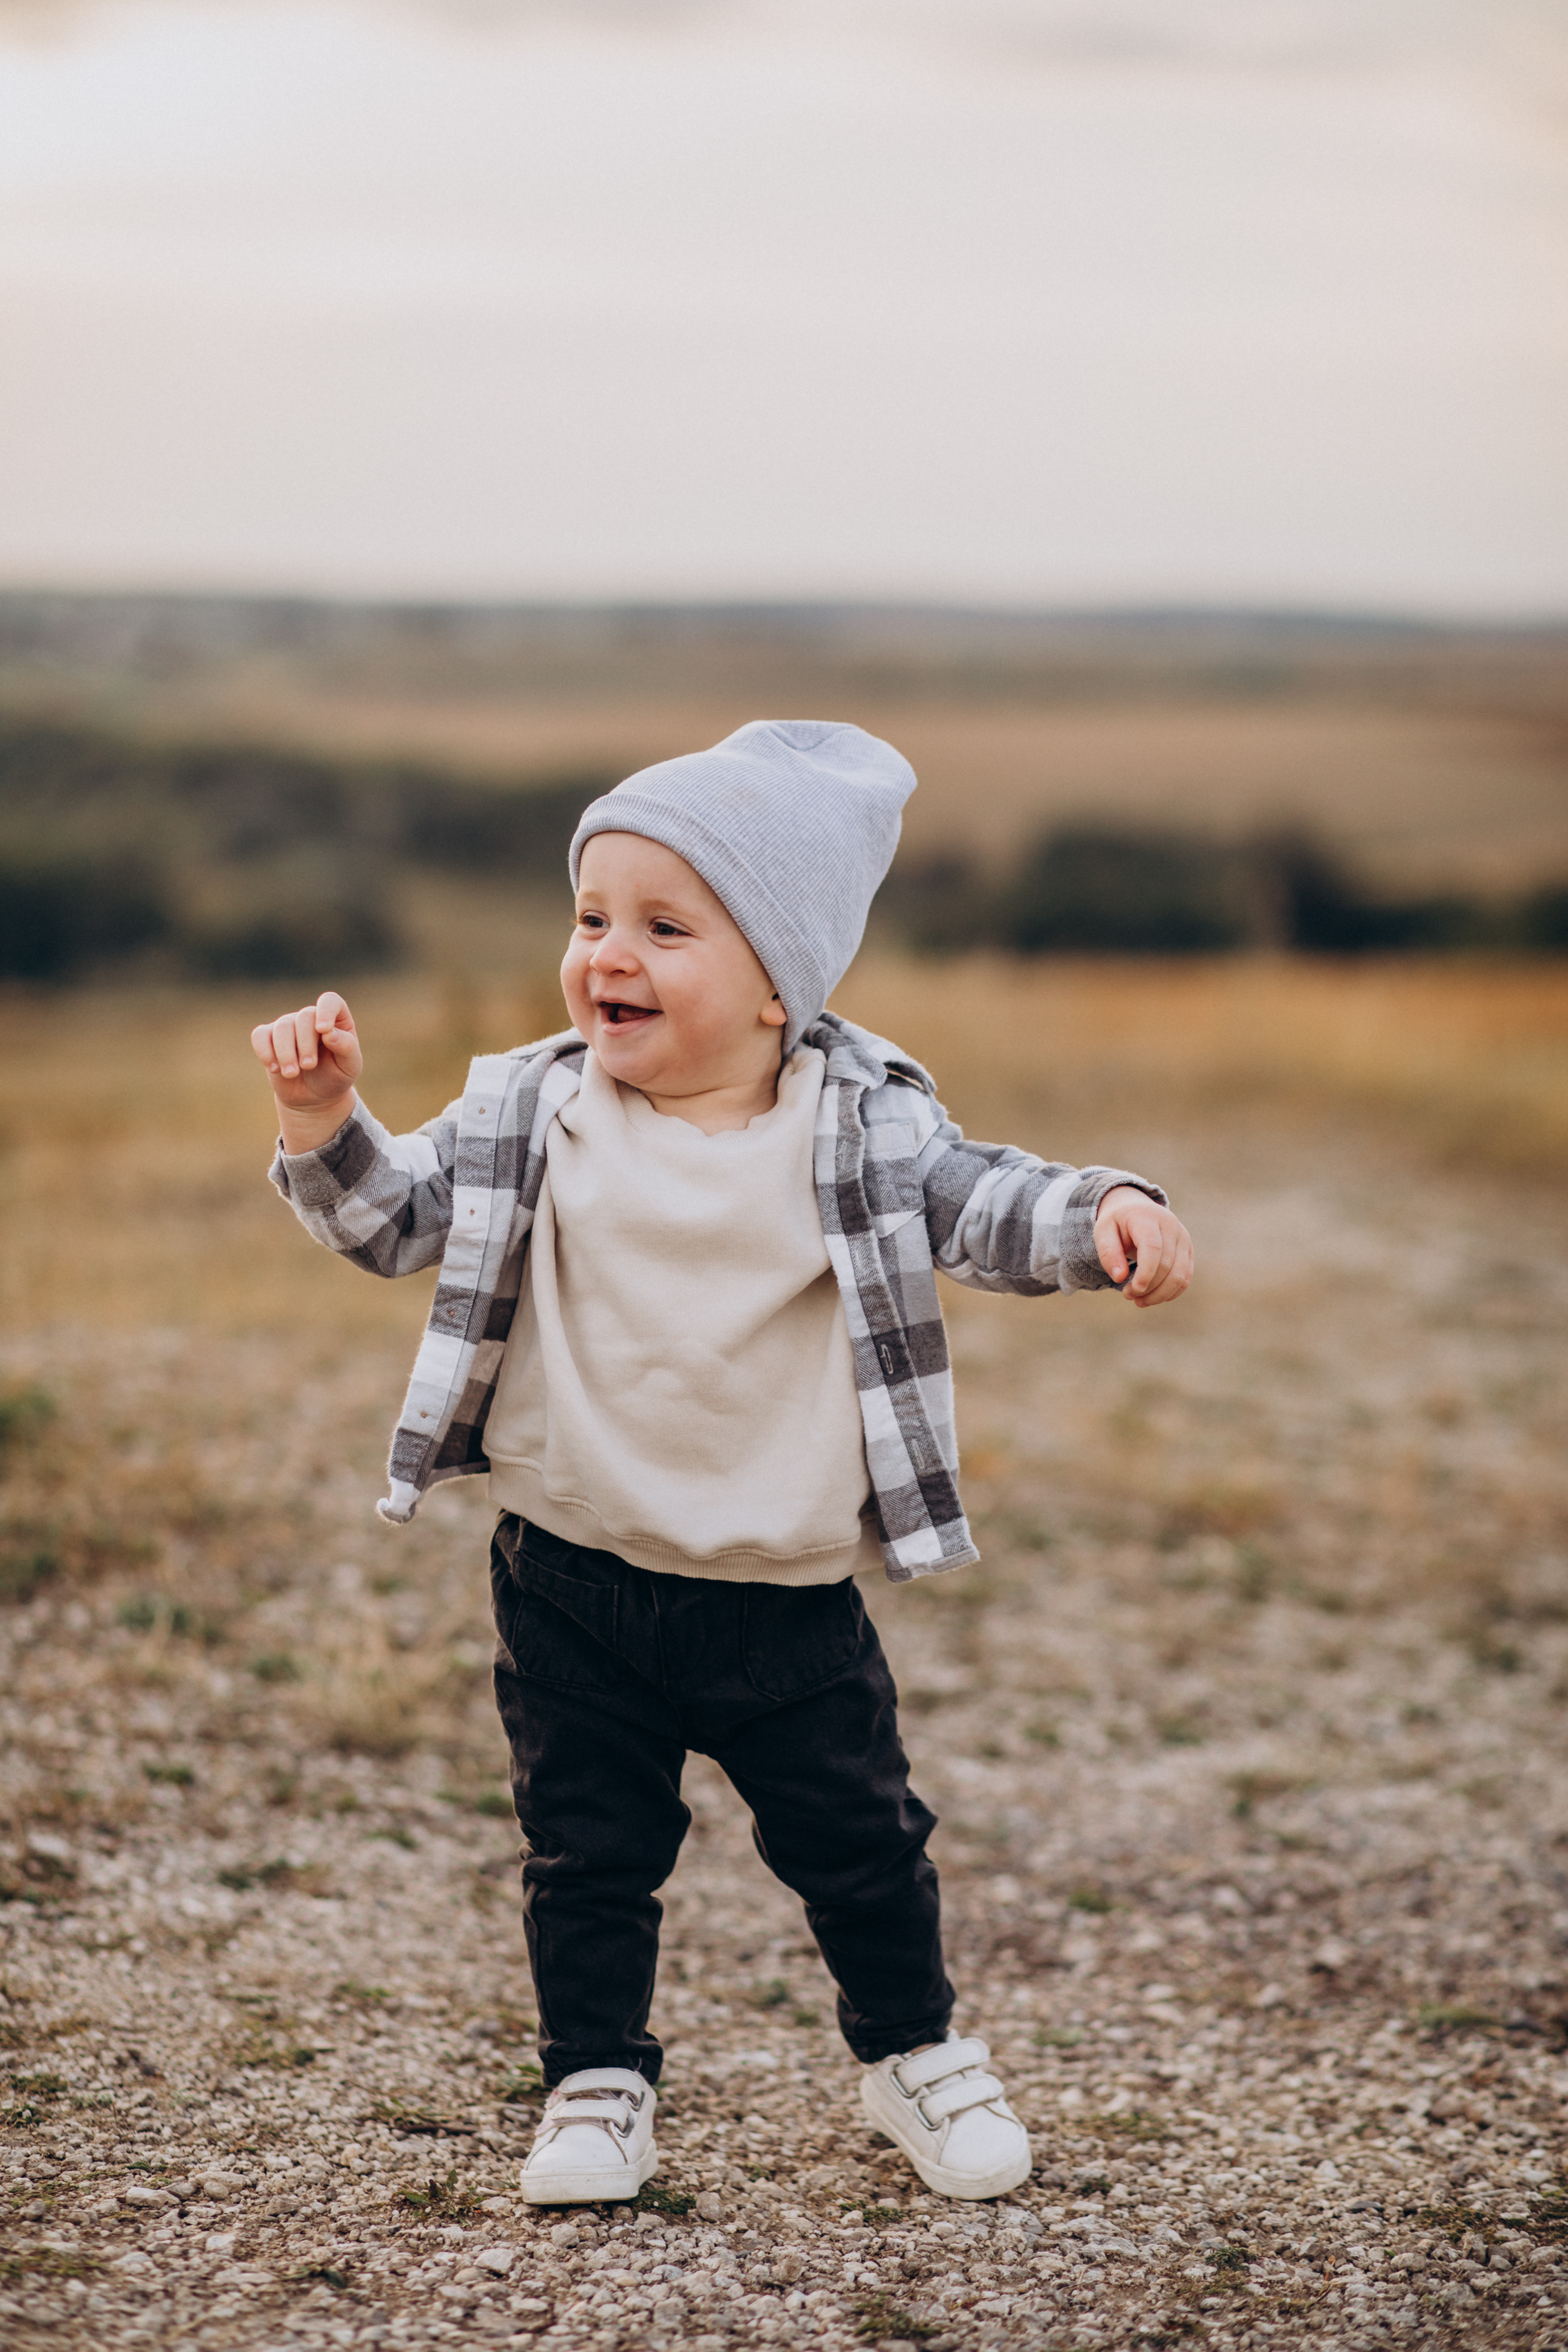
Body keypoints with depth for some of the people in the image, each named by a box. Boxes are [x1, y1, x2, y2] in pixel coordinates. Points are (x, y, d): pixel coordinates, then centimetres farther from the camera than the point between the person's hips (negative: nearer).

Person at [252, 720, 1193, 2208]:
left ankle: (916, 2056, 33)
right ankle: (599, 2083, 28)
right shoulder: (529, 1112, -3)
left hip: (785, 1594, -1)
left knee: (859, 1841, 11)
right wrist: (325, 1124, -15)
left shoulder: (863, 1121, -8)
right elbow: (393, 1216, 3)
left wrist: (1101, 1217, -25)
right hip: (572, 1582, 1)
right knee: (587, 1850, 10)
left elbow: (982, 1207, -7)